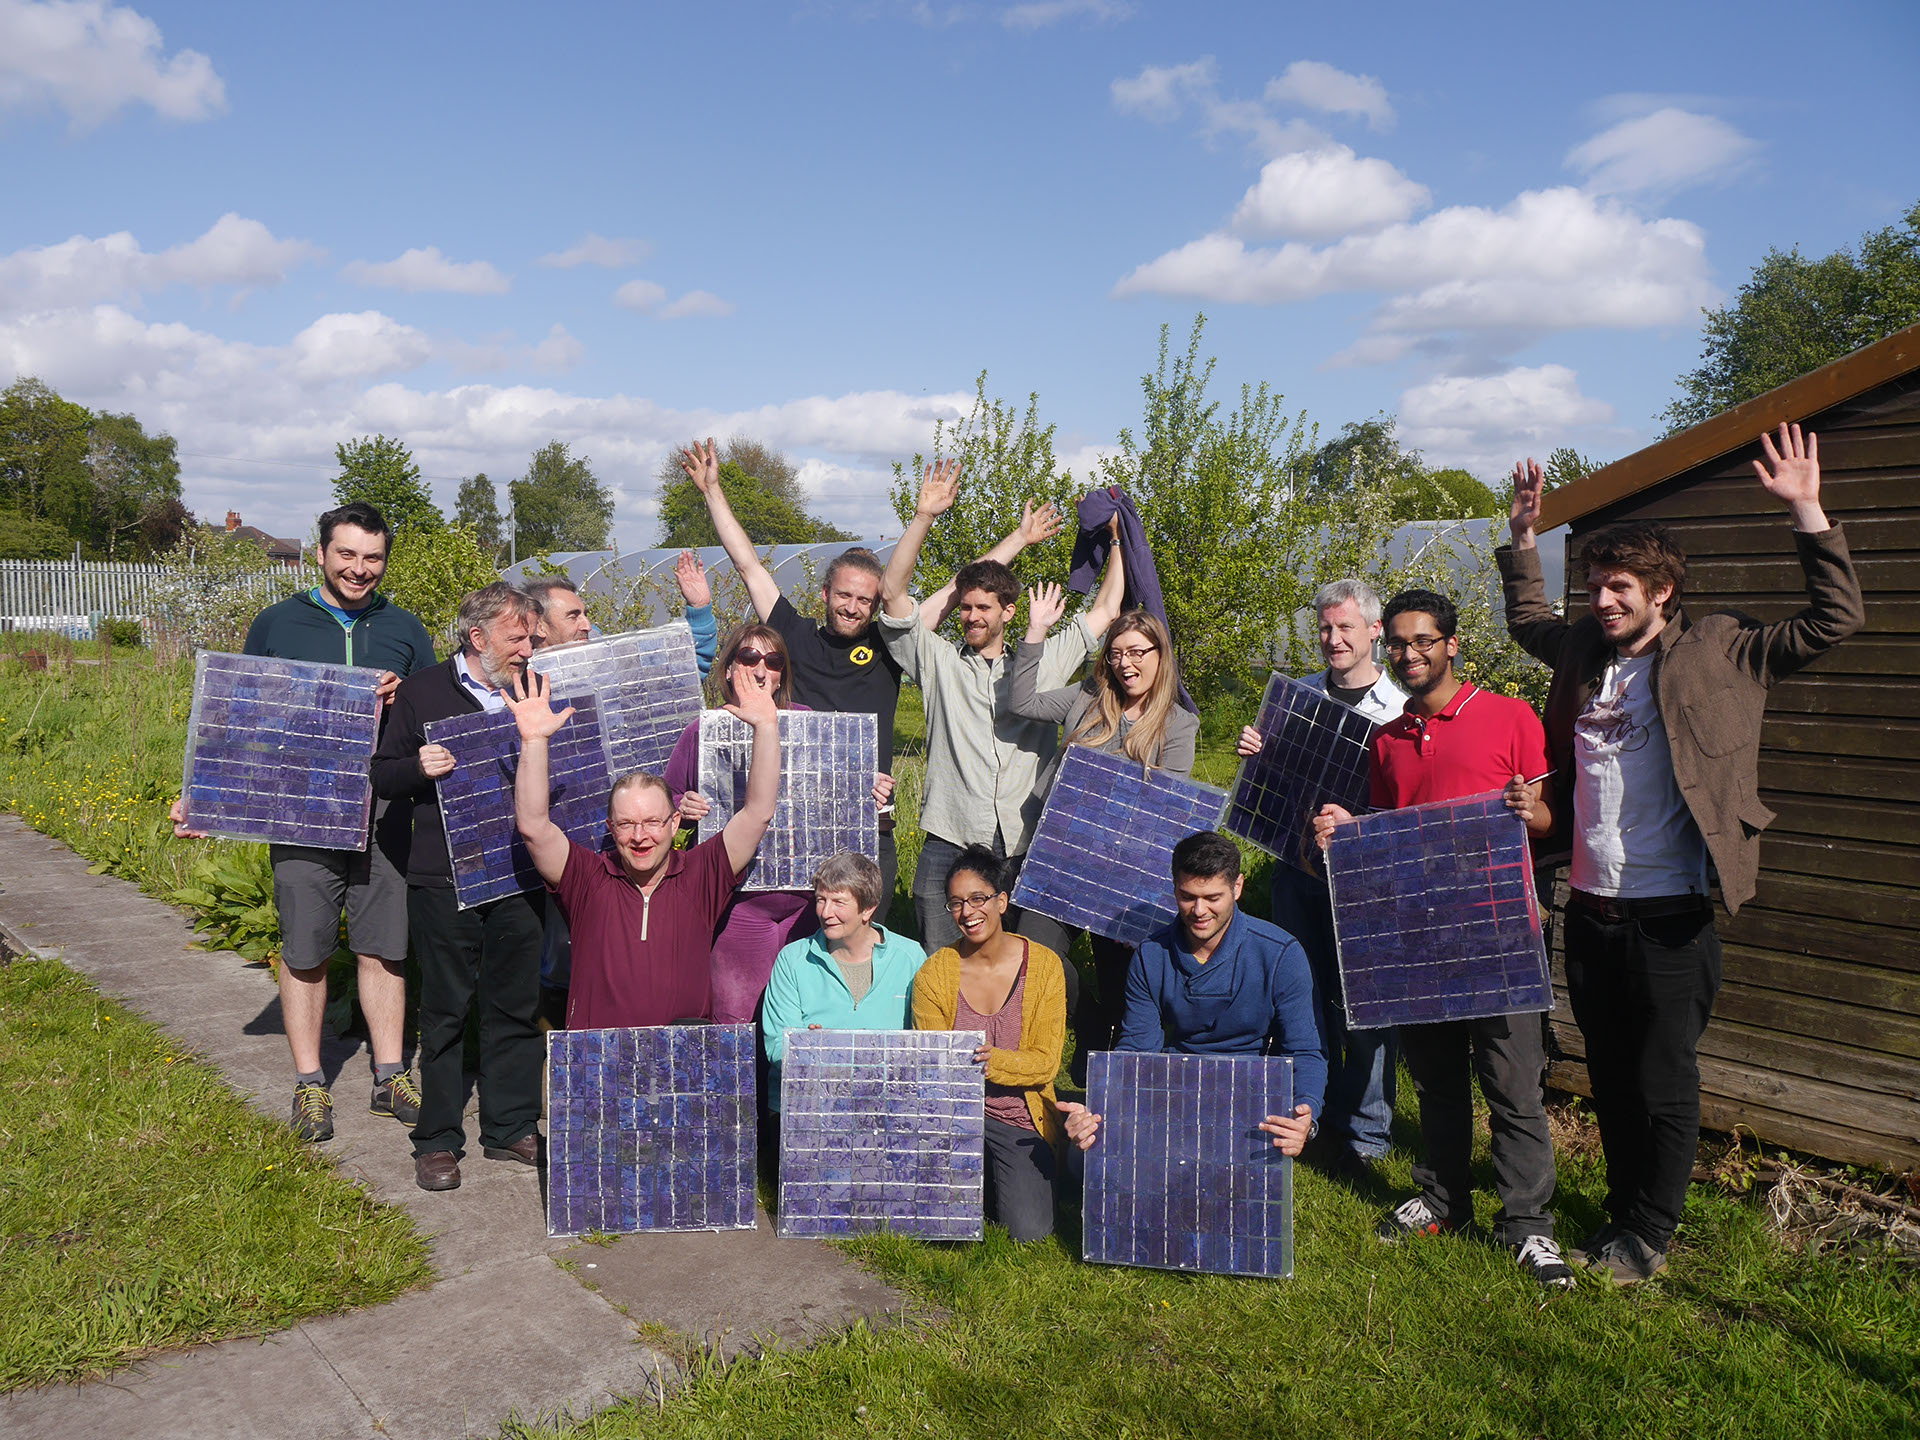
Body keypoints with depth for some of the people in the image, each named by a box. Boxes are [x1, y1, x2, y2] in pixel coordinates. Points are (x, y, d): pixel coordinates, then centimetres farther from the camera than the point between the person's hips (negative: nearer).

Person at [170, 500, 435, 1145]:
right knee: (304, 951, 5)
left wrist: (402, 697, -8)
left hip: (383, 812, 1)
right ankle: (309, 1086, 17)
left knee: (383, 946, 7)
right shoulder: (275, 626, 6)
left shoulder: (405, 631, 9)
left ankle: (390, 1077, 19)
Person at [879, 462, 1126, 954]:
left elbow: (1104, 611, 22)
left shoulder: (1040, 665, 16)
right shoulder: (940, 663, 12)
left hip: (1029, 852, 1)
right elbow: (893, 593, 1)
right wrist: (924, 516, -7)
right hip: (949, 849, -1)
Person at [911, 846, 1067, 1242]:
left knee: (1030, 1231, -16)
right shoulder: (934, 973, -4)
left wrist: (990, 1060, -26)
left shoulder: (1043, 965, -5)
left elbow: (1045, 1063, -7)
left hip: (1019, 1117, 0)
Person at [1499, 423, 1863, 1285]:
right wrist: (1523, 536, 21)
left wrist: (1807, 513, -15)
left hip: (1669, 913, -5)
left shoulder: (1716, 652, -4)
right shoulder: (1582, 650, 9)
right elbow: (1526, 620, 30)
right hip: (1590, 907, 5)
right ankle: (1623, 1213, 31)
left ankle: (1650, 1234, 20)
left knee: (1663, 1082, 5)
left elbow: (1834, 622, -9)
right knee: (1609, 1076, 15)